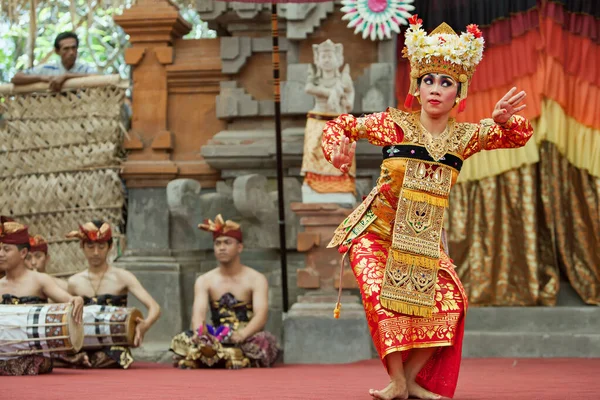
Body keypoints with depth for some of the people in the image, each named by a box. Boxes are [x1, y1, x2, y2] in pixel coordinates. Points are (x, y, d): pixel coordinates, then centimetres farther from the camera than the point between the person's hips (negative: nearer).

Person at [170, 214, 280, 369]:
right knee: (183, 341, -28)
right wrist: (200, 332, -33)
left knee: (263, 340, -37)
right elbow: (198, 313, -7)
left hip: (247, 339, -2)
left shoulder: (256, 279, 1)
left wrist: (241, 335, -37)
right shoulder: (204, 281, 10)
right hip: (216, 339, 2)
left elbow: (261, 315, -14)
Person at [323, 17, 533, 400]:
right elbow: (343, 125, 0)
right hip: (377, 230, -4)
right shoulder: (396, 124, -8)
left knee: (450, 300, -13)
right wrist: (338, 148, -23)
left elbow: (520, 136, -4)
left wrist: (503, 120, -27)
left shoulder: (464, 136, 0)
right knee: (381, 291, -27)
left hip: (425, 238, 4)